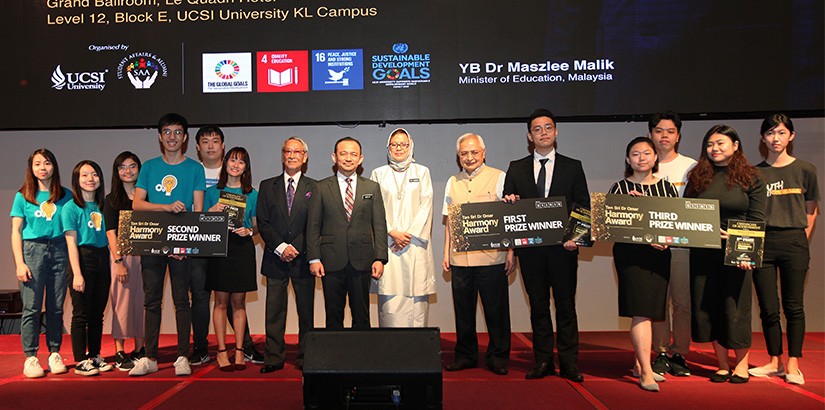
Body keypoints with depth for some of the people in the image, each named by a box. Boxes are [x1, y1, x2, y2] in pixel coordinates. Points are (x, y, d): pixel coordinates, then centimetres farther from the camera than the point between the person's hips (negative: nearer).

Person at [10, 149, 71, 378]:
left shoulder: (65, 196, 8)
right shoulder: (23, 196, 5)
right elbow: (16, 231, 3)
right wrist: (19, 263, -5)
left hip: (59, 250, 1)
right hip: (32, 249, -1)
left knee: (56, 307, 4)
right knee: (31, 307, -2)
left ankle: (55, 354, 13)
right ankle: (30, 357, 5)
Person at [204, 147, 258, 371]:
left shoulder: (252, 194, 9)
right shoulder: (212, 192, 7)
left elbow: (256, 225, 12)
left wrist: (248, 231, -9)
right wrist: (212, 211, -11)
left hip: (242, 248, 1)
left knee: (239, 302, 5)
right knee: (221, 302, 1)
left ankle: (239, 350, 11)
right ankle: (221, 350, 8)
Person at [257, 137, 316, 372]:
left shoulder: (314, 187, 6)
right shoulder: (267, 186, 10)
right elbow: (262, 222, 4)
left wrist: (296, 247, -11)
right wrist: (280, 247, -9)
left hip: (303, 258, -1)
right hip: (276, 258, 1)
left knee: (306, 311, 4)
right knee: (274, 311, 3)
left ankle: (305, 358, 14)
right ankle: (274, 358, 11)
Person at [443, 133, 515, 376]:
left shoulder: (499, 178, 1)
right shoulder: (453, 182, 13)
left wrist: (512, 251, -5)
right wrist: (446, 253, 11)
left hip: (492, 257, -3)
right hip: (460, 258, 4)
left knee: (496, 310, 4)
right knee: (463, 310, 9)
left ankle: (497, 357, 18)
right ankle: (466, 355, 23)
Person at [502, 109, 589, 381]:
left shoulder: (573, 167, 8)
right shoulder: (516, 168, 11)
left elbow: (583, 206, 4)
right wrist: (509, 202, -13)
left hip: (563, 247, -1)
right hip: (530, 247, 1)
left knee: (566, 305, 3)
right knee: (538, 305, 8)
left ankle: (568, 363, 11)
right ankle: (543, 361, 17)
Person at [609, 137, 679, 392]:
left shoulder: (667, 187, 11)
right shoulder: (620, 188, 1)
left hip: (659, 253, 4)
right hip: (631, 253, -4)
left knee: (651, 310, 10)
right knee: (640, 311, -11)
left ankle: (639, 364, 23)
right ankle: (646, 372, -9)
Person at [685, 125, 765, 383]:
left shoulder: (750, 178, 2)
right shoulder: (698, 177, 8)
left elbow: (756, 219, -3)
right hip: (703, 253, 3)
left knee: (736, 307, 2)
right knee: (708, 307, 5)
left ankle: (741, 364, 19)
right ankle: (722, 365, 18)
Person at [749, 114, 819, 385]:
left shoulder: (805, 170, 4)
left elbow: (811, 210, 11)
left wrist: (802, 239, 4)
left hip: (794, 242, -1)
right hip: (762, 243, 1)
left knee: (794, 306, 3)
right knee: (768, 308, 5)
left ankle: (793, 364, 12)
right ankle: (775, 362, 17)